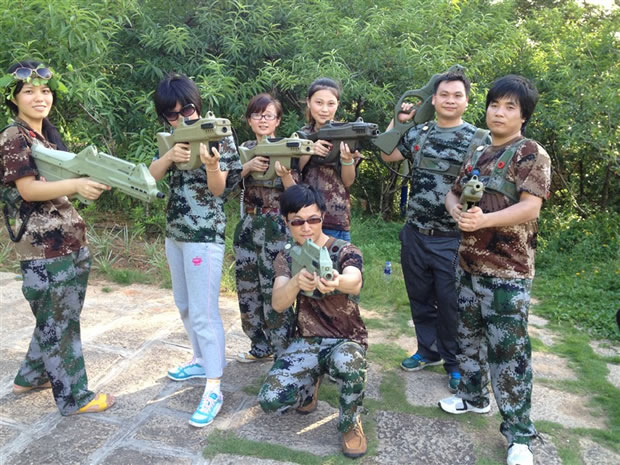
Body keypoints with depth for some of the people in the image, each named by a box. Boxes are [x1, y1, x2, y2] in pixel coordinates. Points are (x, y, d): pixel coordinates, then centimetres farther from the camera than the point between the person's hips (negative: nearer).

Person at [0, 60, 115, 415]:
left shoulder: (50, 134, 15)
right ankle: (74, 397, 17)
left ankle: (30, 377, 39)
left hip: (71, 240, 9)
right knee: (58, 322, 3)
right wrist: (77, 184, -32)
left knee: (62, 316, 19)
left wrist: (96, 179, -1)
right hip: (43, 247, -8)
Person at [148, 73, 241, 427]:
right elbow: (151, 176, -2)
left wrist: (212, 165, -35)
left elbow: (218, 189, -14)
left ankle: (214, 389, -2)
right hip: (174, 231, 7)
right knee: (185, 305, 17)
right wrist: (170, 155, -21)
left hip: (205, 234, -7)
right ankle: (203, 360, 35)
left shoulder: (219, 136, -10)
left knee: (203, 311, -8)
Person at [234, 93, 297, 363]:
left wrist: (284, 173, -25)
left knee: (275, 290, -6)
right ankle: (261, 346, 25)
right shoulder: (246, 149, 11)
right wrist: (248, 166, -14)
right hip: (248, 225, 5)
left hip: (277, 227, -5)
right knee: (248, 287, 9)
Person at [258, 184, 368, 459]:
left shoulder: (345, 252, -12)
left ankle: (350, 424, -7)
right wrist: (296, 282, -44)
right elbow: (278, 304, -19)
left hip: (347, 339, -3)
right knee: (270, 401, -19)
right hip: (306, 341, 3)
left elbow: (355, 282, -36)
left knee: (347, 362, -40)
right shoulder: (286, 258, -2)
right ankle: (311, 383, 16)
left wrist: (337, 282, -62)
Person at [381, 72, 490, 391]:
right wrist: (397, 121, 11)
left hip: (453, 239, -4)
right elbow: (387, 156, 19)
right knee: (419, 298, 16)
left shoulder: (479, 139, -4)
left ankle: (455, 363, 26)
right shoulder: (418, 132, 8)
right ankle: (428, 350, 36)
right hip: (415, 234, 4)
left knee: (451, 303, 6)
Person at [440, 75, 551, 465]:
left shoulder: (531, 154, -7)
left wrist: (483, 219, -30)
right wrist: (457, 211, -7)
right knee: (469, 335, 18)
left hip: (508, 271, -7)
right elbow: (453, 193, 17)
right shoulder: (478, 156, 14)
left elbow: (531, 207, -17)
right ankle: (474, 396, 39)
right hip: (469, 264, 7)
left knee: (508, 350, -3)